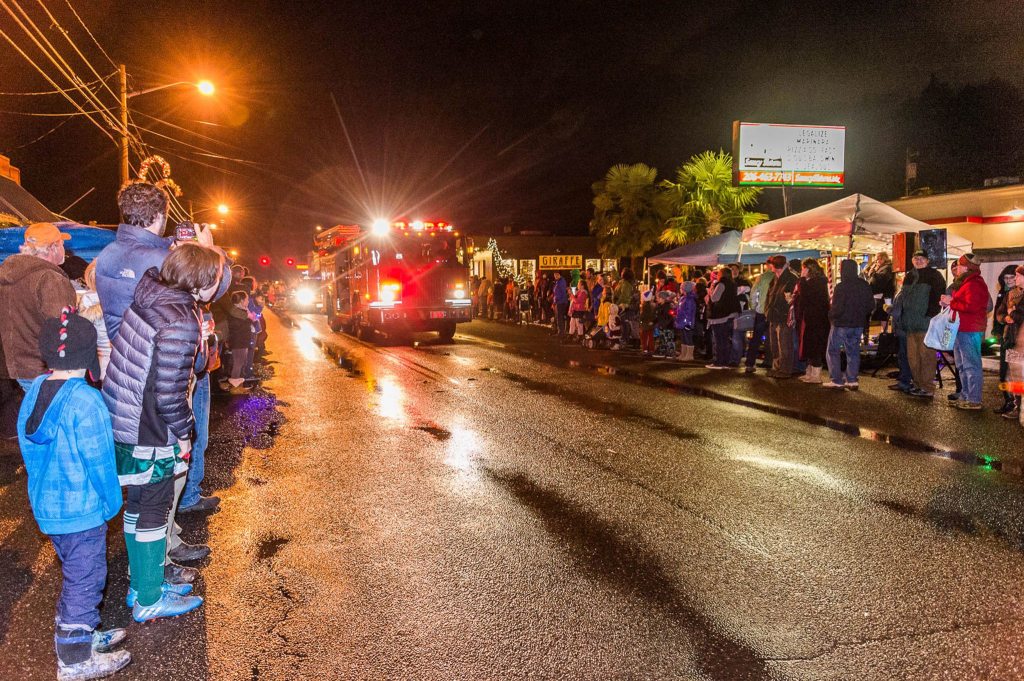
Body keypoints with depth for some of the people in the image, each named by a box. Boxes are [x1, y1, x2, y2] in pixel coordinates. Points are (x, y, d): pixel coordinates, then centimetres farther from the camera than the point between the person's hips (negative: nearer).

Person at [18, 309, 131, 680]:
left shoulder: (34, 392, 0)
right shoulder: (85, 400, -25)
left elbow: (30, 450, 10)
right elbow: (98, 461, -21)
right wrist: (112, 503, -6)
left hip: (46, 506, 8)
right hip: (82, 510, -8)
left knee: (76, 574, 23)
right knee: (85, 580, 7)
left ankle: (81, 635, 38)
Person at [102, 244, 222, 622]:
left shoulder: (149, 297, 0)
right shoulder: (180, 323, -25)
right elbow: (170, 394, -24)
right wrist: (183, 431, -8)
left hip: (120, 420, 9)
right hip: (149, 434, -9)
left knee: (138, 506, 21)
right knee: (154, 513, 8)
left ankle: (141, 584, 38)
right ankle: (149, 600, 24)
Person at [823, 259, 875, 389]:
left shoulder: (841, 287, -19)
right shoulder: (865, 285, 3)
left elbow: (837, 308, -20)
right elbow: (871, 305, 8)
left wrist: (831, 316, -2)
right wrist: (861, 315, 17)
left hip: (841, 324, -6)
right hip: (858, 324, 6)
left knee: (833, 351, 5)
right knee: (853, 351, 13)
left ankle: (836, 380, 3)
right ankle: (852, 380, 12)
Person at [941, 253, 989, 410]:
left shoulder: (974, 284, -15)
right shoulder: (965, 283, 20)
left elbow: (971, 306, -26)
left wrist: (951, 302, -15)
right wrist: (949, 301, 3)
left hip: (970, 331, -11)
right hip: (962, 329, 11)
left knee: (971, 365, -7)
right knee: (962, 365, 17)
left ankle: (974, 401, -4)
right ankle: (966, 396, 25)